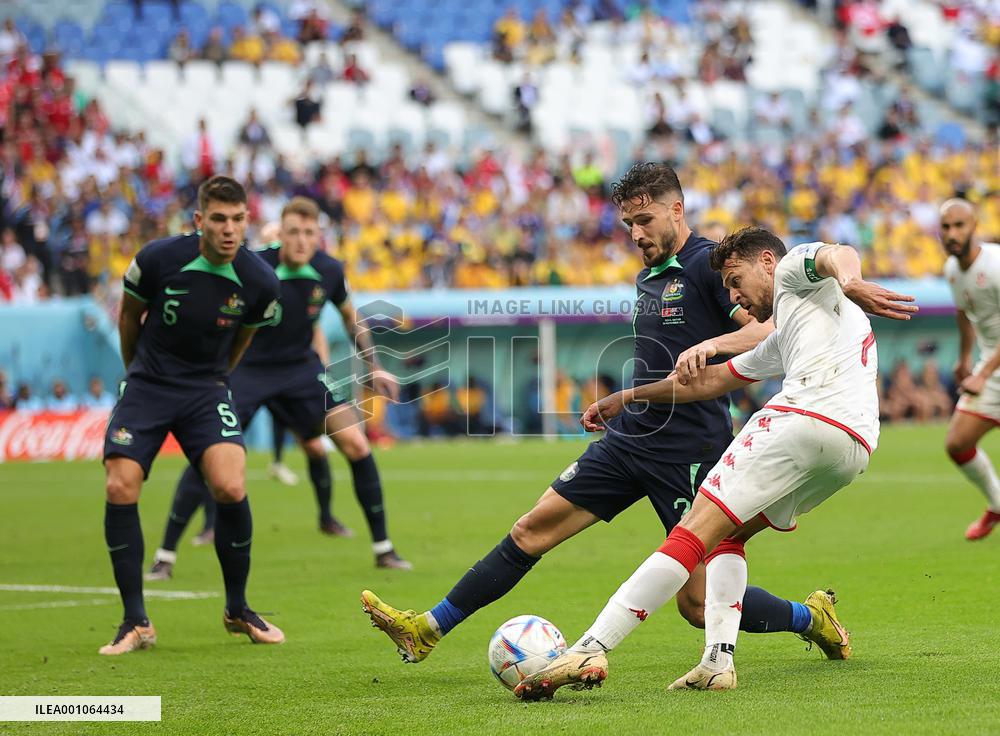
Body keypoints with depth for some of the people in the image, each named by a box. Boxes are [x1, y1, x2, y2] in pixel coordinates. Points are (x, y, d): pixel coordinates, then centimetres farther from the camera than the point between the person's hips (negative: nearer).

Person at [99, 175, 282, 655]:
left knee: (230, 488, -19)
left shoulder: (259, 283, -12)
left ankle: (238, 610, 4)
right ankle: (136, 622, -2)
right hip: (147, 383, 0)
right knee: (120, 489, -14)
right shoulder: (157, 259, -16)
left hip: (207, 389, 0)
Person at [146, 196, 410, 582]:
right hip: (247, 369, -3)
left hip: (301, 366, 3)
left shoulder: (329, 271, -11)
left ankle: (382, 548, 5)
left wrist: (375, 367, 11)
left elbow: (350, 317, 11)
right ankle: (165, 556, -3)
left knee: (356, 444, -9)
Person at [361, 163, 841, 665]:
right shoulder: (647, 277, 17)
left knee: (698, 603, -6)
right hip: (629, 438, 8)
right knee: (533, 529, 3)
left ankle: (812, 618, 17)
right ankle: (429, 628, 7)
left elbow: (768, 330, -23)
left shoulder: (708, 264, -10)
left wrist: (713, 343, -37)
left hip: (689, 451, -8)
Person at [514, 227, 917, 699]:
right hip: (854, 449, 9)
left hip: (804, 416, -9)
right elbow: (710, 381, 49)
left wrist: (849, 283, -33)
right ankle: (718, 662, 2)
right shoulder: (784, 340, 41)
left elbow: (839, 255, -8)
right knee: (728, 534, 22)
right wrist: (627, 398, 54)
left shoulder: (795, 270, 17)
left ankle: (589, 651, -20)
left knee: (696, 531, -12)